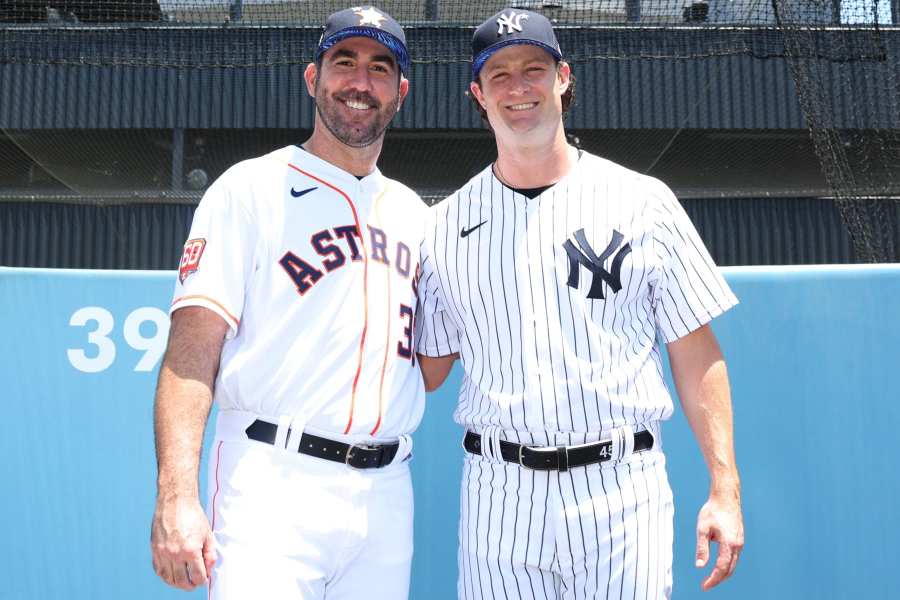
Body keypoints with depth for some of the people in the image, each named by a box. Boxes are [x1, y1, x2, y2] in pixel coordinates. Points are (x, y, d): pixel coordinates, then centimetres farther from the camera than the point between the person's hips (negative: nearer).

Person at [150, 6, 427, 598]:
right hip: (274, 484, -5)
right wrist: (176, 496, -20)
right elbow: (192, 350, -9)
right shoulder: (251, 188, -1)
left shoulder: (413, 212, 16)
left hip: (387, 492, 5)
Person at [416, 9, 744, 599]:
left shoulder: (642, 201, 1)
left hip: (621, 491, -1)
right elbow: (427, 366, 11)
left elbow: (696, 354, 1)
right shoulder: (445, 224, 6)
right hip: (499, 499, 2)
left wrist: (725, 490, -4)